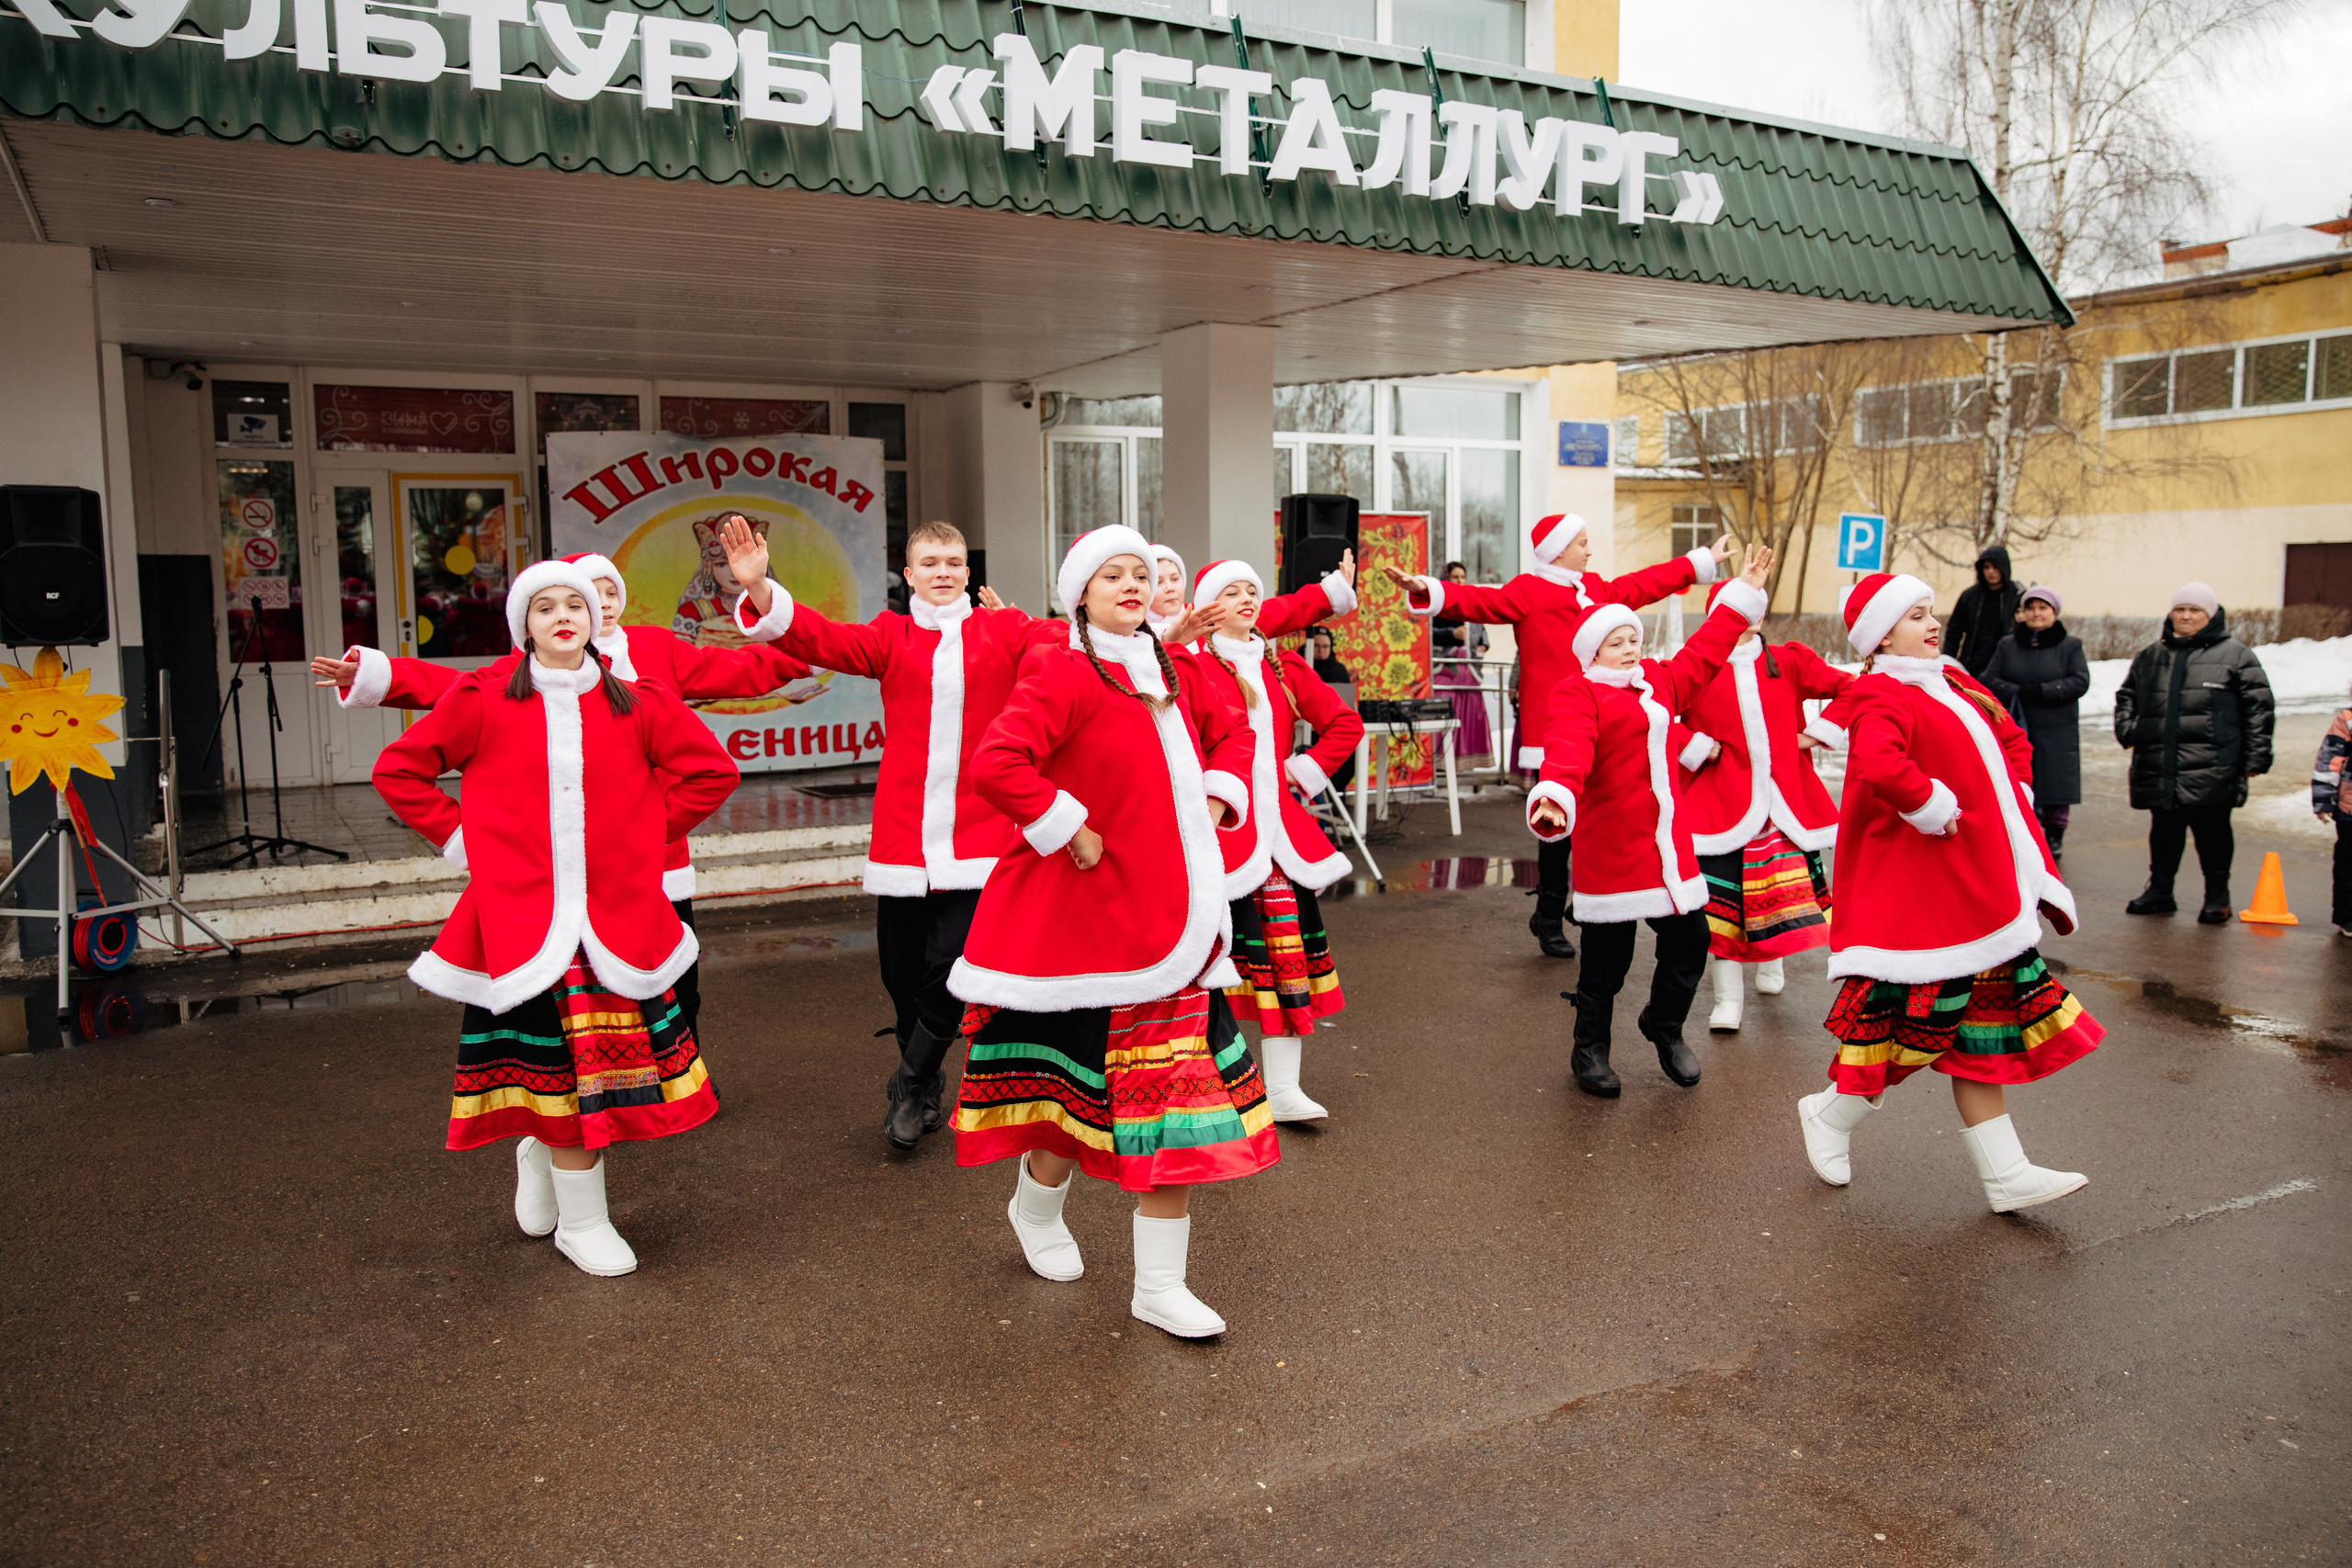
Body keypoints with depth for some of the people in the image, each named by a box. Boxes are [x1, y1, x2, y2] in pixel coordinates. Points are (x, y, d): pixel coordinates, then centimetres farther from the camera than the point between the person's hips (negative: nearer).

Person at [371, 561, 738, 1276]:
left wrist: (644, 833, 5)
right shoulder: (482, 704, 1)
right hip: (522, 920, -2)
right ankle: (582, 1223, 17)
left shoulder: (638, 704, 4)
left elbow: (711, 771, 11)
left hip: (617, 917, 2)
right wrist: (460, 837, 2)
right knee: (557, 1066, -1)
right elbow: (398, 770, 9)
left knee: (608, 1064, 4)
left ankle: (542, 1152, 36)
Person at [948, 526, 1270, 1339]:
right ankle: (1036, 1207, 39)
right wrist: (1069, 830, -19)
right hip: (1088, 920, -7)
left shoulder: (1171, 675, 12)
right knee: (1086, 1082, 6)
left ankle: (1160, 1287, 15)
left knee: (1177, 1092, 5)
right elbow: (995, 763, -24)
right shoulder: (1062, 675, -12)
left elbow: (1231, 733, 29)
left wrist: (1218, 798, 12)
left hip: (1173, 920, 7)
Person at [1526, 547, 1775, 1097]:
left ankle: (1664, 1026, 36)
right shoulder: (1577, 694, -10)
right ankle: (1590, 1051, 23)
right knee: (1607, 957, 2)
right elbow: (1569, 748, -27)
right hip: (1611, 849, -7)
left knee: (1689, 938, 10)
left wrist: (1743, 594, 31)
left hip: (1669, 842, 7)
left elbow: (1702, 655, 28)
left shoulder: (1658, 681, 15)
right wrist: (1556, 794, -46)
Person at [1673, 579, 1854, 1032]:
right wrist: (1695, 748, -7)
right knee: (1722, 899, -6)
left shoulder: (1788, 661, 7)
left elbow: (1848, 689, 10)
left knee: (1786, 889, 8)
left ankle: (1771, 964, 37)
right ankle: (1728, 998, 4)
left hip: (1783, 802, 3)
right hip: (1721, 801, -3)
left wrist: (1819, 733, 1)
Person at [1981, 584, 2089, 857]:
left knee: (2055, 781, 1)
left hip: (2056, 731, -1)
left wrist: (2043, 691, -17)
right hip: (2015, 729, 2)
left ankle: (2054, 835, 14)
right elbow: (1989, 678, 2)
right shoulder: (2008, 645, 10)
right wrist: (2016, 693, -15)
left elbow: (2080, 682, -6)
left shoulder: (2070, 646, 4)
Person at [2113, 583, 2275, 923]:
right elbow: (2126, 695, 25)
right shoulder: (2149, 658, 16)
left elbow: (2257, 707, 1)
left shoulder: (2235, 655, 4)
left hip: (2210, 768, -4)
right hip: (2158, 768, 4)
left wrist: (2256, 757, -4)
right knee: (2164, 830, 11)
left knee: (2212, 830, 0)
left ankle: (2217, 896, 11)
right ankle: (2160, 890, 22)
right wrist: (2126, 728, 6)